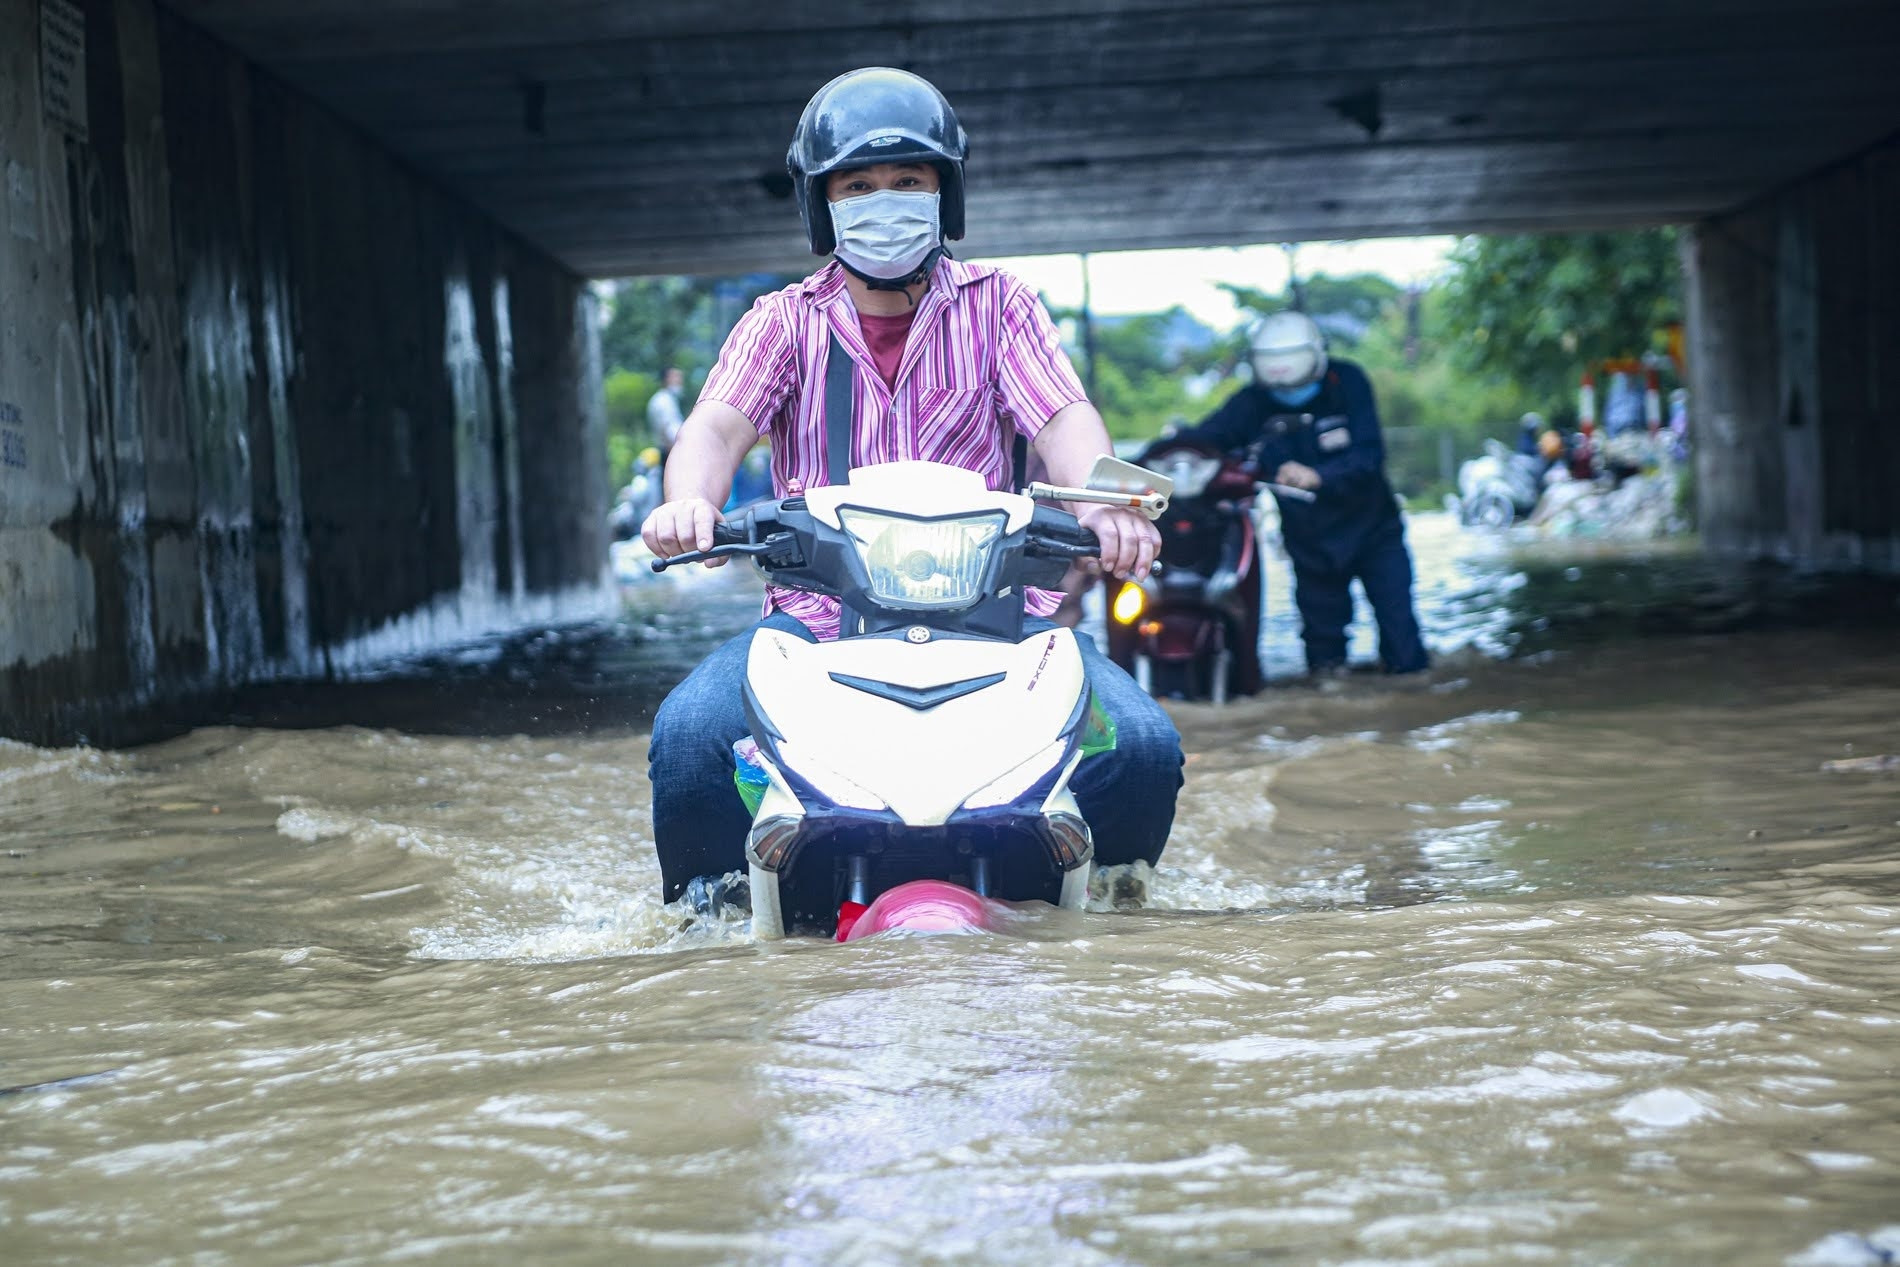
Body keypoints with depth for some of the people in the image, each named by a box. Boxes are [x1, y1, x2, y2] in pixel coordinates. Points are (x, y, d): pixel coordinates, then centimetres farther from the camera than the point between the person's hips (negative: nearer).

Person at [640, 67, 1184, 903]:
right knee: (689, 736, -27)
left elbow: (1063, 421, -5)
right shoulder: (784, 322, 12)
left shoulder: (996, 305, 12)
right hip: (820, 613, 0)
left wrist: (1103, 502, -29)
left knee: (1142, 748, -23)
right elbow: (720, 423, -6)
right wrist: (690, 499, -32)